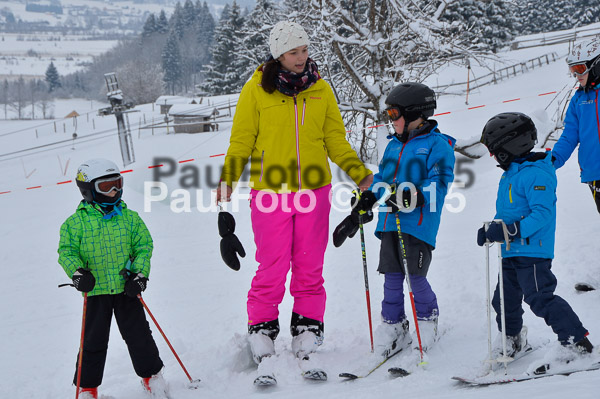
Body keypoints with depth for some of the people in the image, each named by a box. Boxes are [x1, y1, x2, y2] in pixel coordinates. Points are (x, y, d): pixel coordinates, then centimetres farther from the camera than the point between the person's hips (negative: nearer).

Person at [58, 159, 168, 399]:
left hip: (126, 288, 2)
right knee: (93, 340, 5)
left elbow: (143, 245, 4)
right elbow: (66, 251, -3)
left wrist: (139, 274, -7)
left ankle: (151, 374, 23)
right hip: (96, 291, -1)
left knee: (138, 334, 7)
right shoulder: (76, 222, -4)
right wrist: (77, 272, -20)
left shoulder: (129, 217, 3)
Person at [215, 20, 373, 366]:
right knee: (273, 266, -5)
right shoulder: (256, 89, 0)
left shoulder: (321, 90, 8)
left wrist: (358, 171, -1)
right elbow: (241, 141, 3)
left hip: (314, 190, 3)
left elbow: (335, 140, 13)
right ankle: (262, 328, 10)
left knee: (310, 266, 5)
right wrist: (227, 181, -9)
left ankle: (308, 326, 14)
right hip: (270, 192, -2)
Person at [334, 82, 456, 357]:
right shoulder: (393, 146, 20)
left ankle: (427, 319, 15)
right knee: (391, 277, 5)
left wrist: (414, 197, -26)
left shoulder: (437, 145, -2)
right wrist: (358, 213, 17)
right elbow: (380, 181, 23)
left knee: (415, 276, -7)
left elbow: (440, 182, -12)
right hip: (389, 221, 7)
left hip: (418, 223, -6)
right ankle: (392, 324, 16)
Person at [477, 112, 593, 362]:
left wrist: (511, 231, -30)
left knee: (540, 299, -13)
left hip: (533, 251, -10)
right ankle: (511, 340, 36)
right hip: (511, 252, 10)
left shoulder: (536, 175, -17)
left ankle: (578, 342, -7)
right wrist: (491, 229, 7)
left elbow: (542, 214, -24)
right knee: (505, 299, 17)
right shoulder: (510, 175, 15)